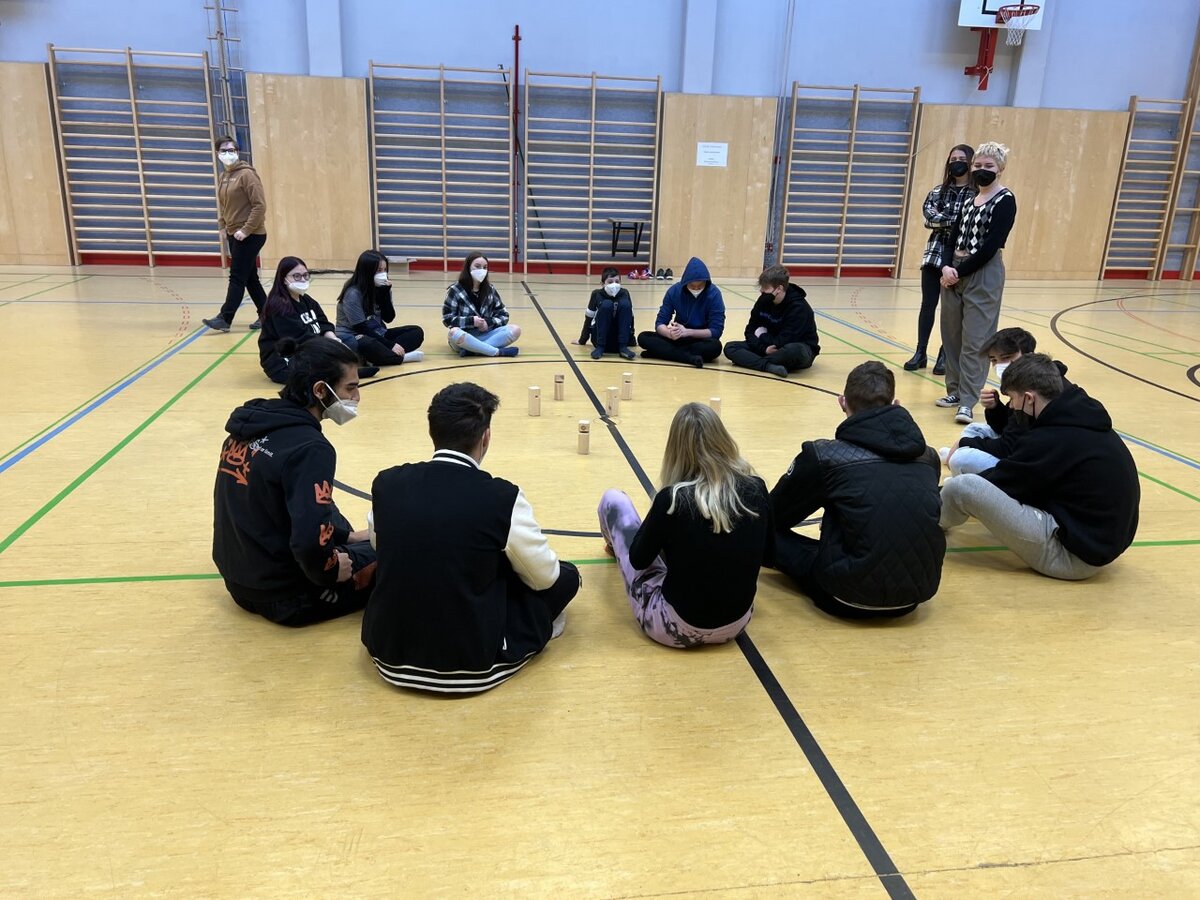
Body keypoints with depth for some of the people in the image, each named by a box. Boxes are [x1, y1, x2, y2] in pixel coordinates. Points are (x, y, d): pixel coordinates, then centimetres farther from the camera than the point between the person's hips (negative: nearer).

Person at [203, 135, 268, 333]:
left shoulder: (247, 174, -11)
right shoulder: (223, 177, 12)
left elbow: (260, 205, -17)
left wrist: (246, 230, -19)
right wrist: (223, 227, 10)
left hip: (250, 235, -8)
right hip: (234, 234, 8)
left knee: (237, 277, -8)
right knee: (249, 278, 11)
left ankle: (225, 318, -7)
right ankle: (265, 315, 19)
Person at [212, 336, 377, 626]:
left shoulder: (251, 427, 2)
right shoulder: (309, 447, -25)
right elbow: (310, 545, -35)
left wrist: (347, 534, 13)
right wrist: (334, 570, -15)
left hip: (240, 579, 8)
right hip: (285, 595, -8)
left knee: (360, 543, 25)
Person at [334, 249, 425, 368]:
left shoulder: (381, 288, 3)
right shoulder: (353, 294, -17)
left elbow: (389, 318, -1)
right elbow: (361, 328, -20)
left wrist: (386, 292, -15)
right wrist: (391, 345, -25)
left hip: (377, 334, 8)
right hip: (353, 338, -8)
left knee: (416, 331, -5)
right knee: (368, 345, -42)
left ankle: (387, 354, -26)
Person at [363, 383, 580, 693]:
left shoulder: (386, 483, -6)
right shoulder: (503, 497, -17)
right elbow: (545, 578, -1)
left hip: (388, 654, 4)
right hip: (472, 665, -4)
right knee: (565, 576, 14)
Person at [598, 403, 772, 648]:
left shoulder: (673, 498, -22)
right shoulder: (756, 488, -11)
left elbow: (639, 559, -5)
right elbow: (766, 553, 6)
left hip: (677, 627, -4)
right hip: (737, 623, 4)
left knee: (613, 500, 12)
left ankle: (617, 546, 48)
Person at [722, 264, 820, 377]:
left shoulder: (799, 307, -22)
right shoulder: (763, 301, -4)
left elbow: (784, 342, -26)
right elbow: (750, 331, -3)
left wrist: (762, 336, -9)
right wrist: (764, 348, -22)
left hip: (800, 348, -6)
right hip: (770, 347, 6)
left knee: (794, 351, -43)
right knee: (730, 347, -13)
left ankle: (750, 361, -22)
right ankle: (770, 366, -33)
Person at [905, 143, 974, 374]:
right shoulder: (939, 191, 10)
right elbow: (928, 211, -9)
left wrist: (941, 220, -14)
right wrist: (955, 221, -16)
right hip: (935, 253, 3)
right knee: (928, 305, 4)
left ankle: (945, 355, 14)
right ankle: (920, 353, 12)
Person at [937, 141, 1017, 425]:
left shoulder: (1005, 200, -7)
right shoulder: (969, 199, 14)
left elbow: (991, 246, -15)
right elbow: (954, 238, 9)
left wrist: (960, 271, -15)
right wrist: (945, 267, -9)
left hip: (983, 274, -7)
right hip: (954, 271, 7)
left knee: (975, 339, -7)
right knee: (951, 334, 10)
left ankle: (967, 402, -6)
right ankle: (955, 390, 22)